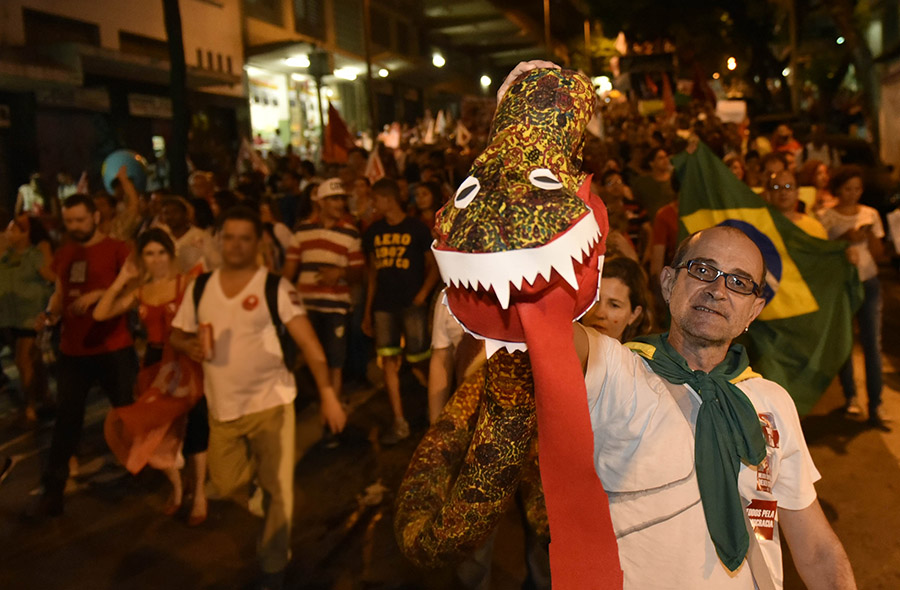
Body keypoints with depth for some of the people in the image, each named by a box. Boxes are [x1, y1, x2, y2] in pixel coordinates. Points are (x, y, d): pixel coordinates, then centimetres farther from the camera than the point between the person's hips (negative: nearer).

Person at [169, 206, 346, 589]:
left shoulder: (275, 287, -9)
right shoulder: (200, 287, 3)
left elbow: (307, 341, -14)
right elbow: (177, 335, 12)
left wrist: (327, 393, -21)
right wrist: (190, 346, -12)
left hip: (269, 401, -4)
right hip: (222, 406, 4)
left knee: (276, 489, 1)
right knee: (227, 485, 12)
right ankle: (257, 469, 46)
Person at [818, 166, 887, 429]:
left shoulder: (871, 214, 6)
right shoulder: (826, 217, -2)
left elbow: (878, 253, 5)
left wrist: (869, 234, -12)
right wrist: (844, 239, -19)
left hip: (868, 284, 2)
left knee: (873, 343, -4)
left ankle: (876, 406, 0)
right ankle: (851, 397, 22)